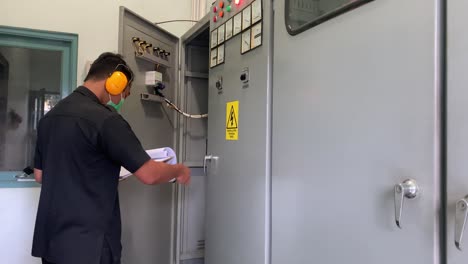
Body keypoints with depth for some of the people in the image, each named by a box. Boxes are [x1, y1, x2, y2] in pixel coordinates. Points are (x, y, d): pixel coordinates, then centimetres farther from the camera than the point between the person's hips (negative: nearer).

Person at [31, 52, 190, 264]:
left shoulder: (50, 116, 6)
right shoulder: (105, 119, -19)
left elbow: (39, 175, 15)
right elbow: (149, 174, -18)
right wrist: (179, 170, 1)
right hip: (88, 246, -8)